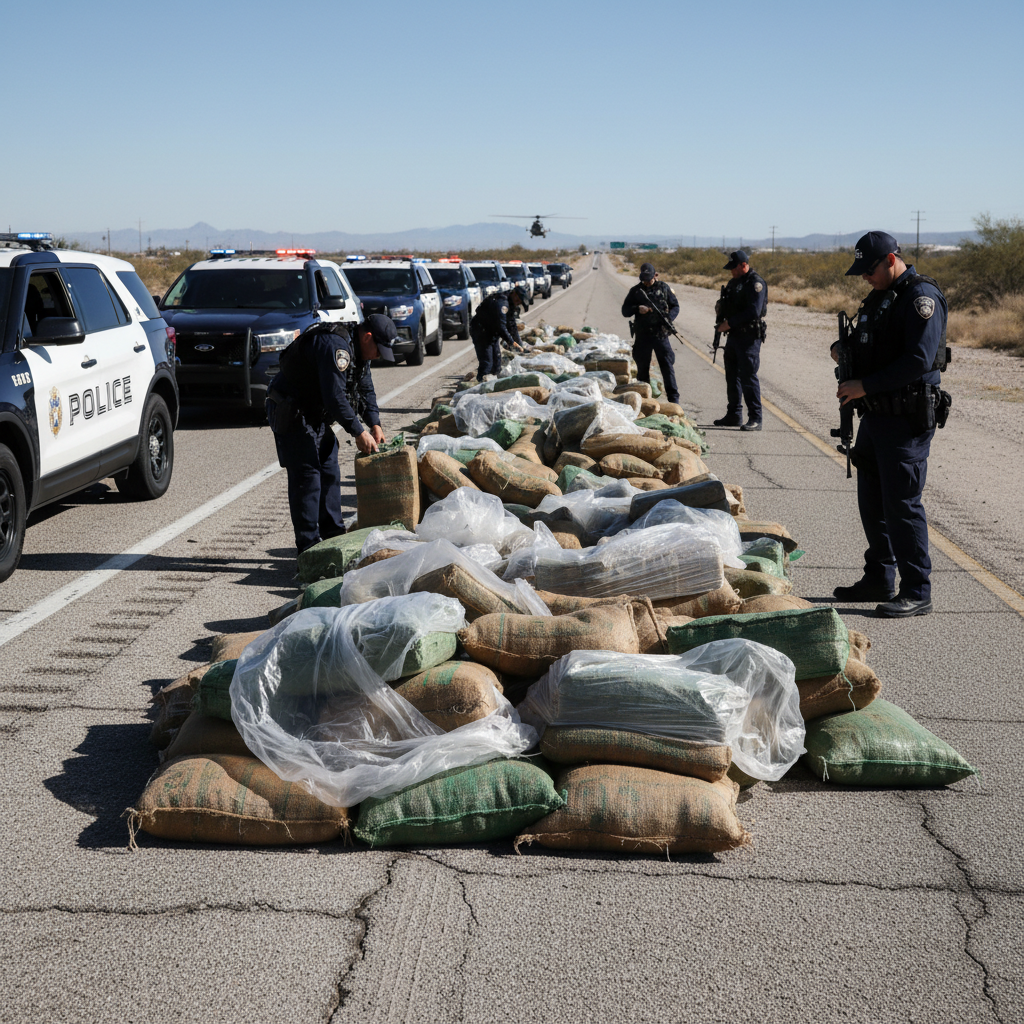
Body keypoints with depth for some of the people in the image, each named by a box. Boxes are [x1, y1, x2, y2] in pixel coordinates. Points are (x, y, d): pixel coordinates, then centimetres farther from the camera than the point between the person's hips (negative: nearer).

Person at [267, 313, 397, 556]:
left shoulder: (357, 350, 6)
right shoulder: (335, 346, -27)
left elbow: (365, 388, 16)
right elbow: (335, 396, -31)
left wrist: (374, 424, 3)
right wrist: (358, 432, -25)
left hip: (315, 415, 11)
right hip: (290, 414, -11)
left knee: (330, 473, 13)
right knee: (306, 477, -12)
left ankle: (333, 534, 22)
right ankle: (309, 549, -10)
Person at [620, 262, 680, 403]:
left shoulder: (664, 288, 5)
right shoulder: (635, 291, 5)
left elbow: (675, 306, 9)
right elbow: (625, 311, 4)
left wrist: (668, 318, -10)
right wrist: (637, 309, -16)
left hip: (661, 334, -1)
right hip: (642, 336, 1)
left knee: (667, 366, -4)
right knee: (642, 369, 8)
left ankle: (673, 398, -1)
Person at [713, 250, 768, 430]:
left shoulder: (756, 283, -12)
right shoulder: (733, 283, 16)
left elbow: (753, 312, -21)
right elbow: (726, 307, 23)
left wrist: (729, 324, -19)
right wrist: (720, 307, -1)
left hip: (749, 338, -9)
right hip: (733, 335, 9)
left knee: (748, 377, -11)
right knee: (732, 376, 14)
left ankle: (755, 419, -7)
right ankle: (734, 415, 23)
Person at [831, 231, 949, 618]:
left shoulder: (921, 296, -14)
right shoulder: (880, 296, 15)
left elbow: (918, 361, -24)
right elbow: (866, 343, 27)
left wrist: (864, 386, -22)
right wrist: (842, 347, 4)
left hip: (907, 419, -10)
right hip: (876, 414, 10)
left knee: (902, 503, -8)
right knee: (872, 501, 15)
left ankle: (917, 592, -1)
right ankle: (879, 580, 28)